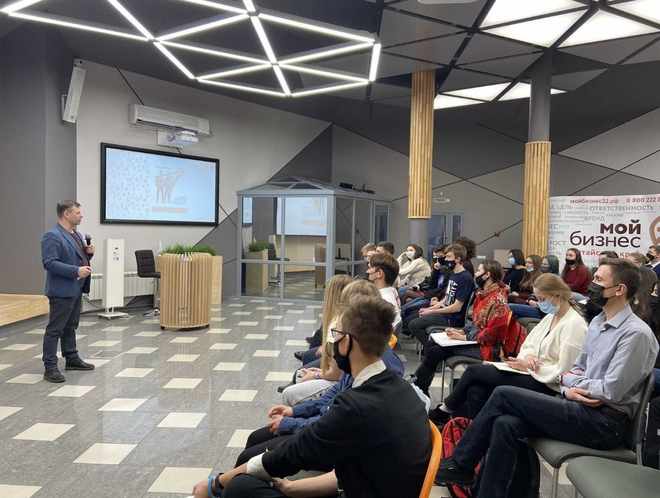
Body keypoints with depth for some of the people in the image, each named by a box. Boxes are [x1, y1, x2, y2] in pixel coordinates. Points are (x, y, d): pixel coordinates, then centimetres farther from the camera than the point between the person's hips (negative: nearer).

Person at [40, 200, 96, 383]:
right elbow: (50, 263, -22)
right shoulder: (52, 236, -15)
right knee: (55, 329, -3)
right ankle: (50, 368, 2)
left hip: (76, 289, 9)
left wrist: (88, 252, 2)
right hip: (61, 291, -9)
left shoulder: (76, 234, 13)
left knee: (70, 326, 18)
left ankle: (72, 359, 30)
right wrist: (76, 271, -27)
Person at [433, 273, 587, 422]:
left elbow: (562, 371, -20)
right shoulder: (550, 317, 13)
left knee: (474, 370, -10)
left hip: (546, 386, -8)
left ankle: (446, 409, 11)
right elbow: (528, 346, 15)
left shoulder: (574, 324, -15)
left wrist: (528, 366, -16)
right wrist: (528, 356, -8)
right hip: (533, 375, 8)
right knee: (476, 390, -16)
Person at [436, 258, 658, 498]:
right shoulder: (598, 322, 13)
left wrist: (571, 381, -3)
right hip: (582, 408, 8)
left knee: (503, 395, -15)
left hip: (606, 422, -8)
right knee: (506, 424, -16)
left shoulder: (636, 333, -14)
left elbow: (611, 391, -18)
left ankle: (461, 464, -3)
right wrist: (569, 387, -4)